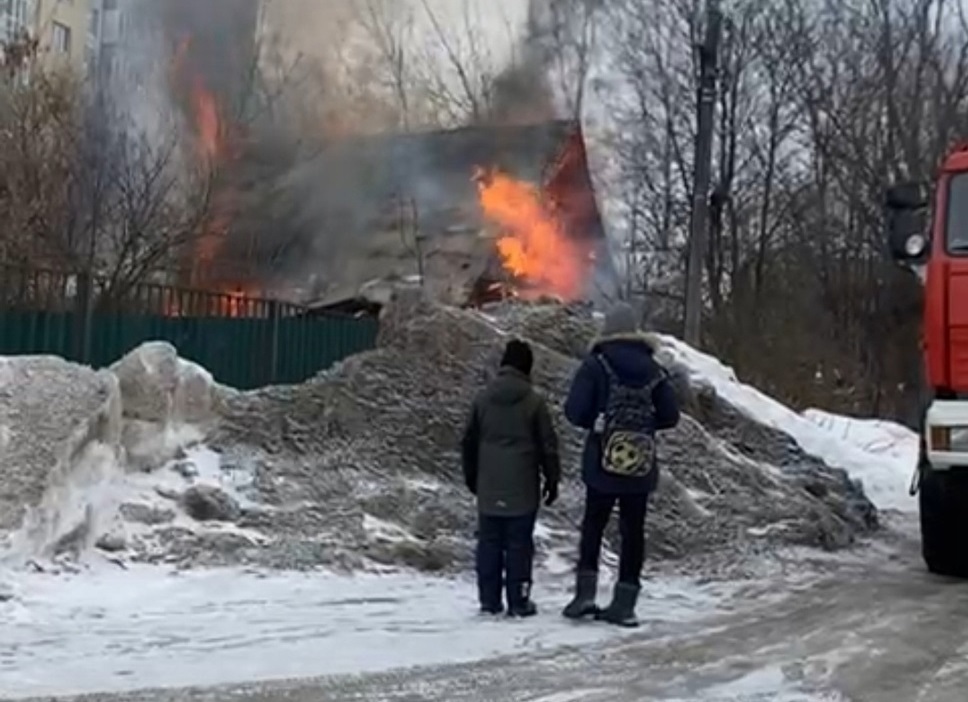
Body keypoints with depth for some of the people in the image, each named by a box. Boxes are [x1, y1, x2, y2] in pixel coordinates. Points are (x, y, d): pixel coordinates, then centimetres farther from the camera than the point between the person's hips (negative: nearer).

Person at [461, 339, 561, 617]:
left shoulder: (482, 398, 4)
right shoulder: (533, 401, -7)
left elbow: (469, 442, 11)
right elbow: (548, 445, -3)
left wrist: (471, 477, 23)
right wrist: (552, 480, 7)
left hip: (488, 488, 3)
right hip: (522, 488, -3)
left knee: (489, 542, 9)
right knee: (519, 543, 1)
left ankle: (489, 600, 11)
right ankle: (518, 601, 2)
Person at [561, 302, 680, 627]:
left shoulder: (595, 364, -8)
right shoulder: (652, 369, 3)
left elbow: (574, 411, -13)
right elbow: (670, 415, 4)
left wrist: (596, 422, 6)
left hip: (602, 463, -2)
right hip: (642, 466, 2)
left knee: (593, 525, 12)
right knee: (633, 530, 8)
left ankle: (585, 593, 5)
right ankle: (624, 603, 8)